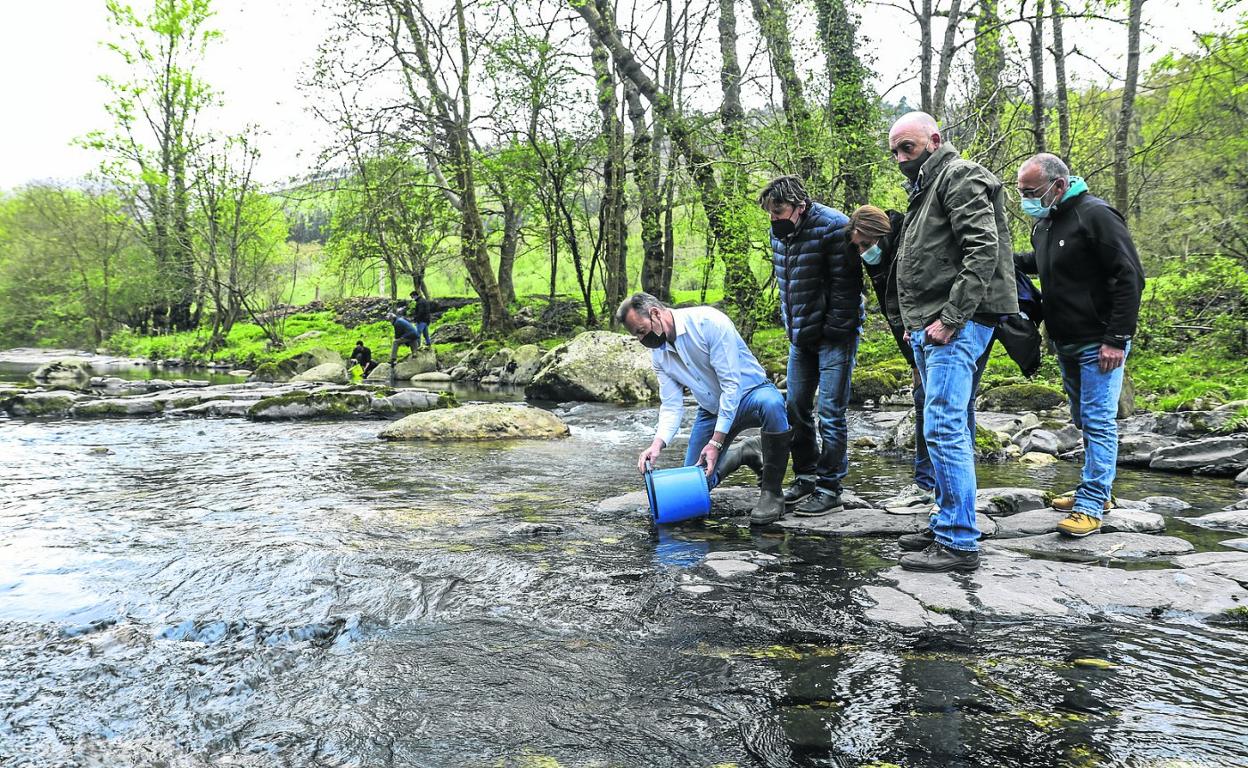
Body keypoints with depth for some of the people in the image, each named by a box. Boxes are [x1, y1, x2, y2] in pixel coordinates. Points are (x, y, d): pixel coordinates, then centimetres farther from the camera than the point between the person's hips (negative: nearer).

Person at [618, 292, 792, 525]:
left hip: (749, 393, -6)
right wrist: (658, 443, -24)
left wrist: (716, 442, -29)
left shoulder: (708, 322, -26)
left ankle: (771, 492, -25)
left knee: (771, 403, -43)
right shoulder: (658, 354, -4)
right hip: (712, 409, 6)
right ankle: (746, 452, 25)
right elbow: (671, 405, -4)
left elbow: (731, 384, -28)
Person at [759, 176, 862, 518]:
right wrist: (791, 328, 11)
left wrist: (833, 332, -18)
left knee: (830, 413, -5)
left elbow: (846, 285, -18)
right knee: (795, 407, 12)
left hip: (834, 336, -8)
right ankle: (806, 476, 25)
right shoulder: (779, 233, 6)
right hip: (800, 336, 8)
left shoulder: (833, 227, -18)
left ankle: (830, 489, 4)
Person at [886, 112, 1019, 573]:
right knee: (949, 430, 13)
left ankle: (959, 543, -7)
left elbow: (984, 249, -18)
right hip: (928, 328, 10)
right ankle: (947, 527, 22)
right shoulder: (924, 188, 25)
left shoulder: (960, 177, -5)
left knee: (945, 429, -12)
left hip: (954, 327, -10)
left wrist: (950, 318, -21)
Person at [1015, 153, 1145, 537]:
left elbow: (1129, 278, -19)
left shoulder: (1096, 216, -17)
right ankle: (1097, 490, 28)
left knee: (1098, 421, -7)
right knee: (1084, 419, 17)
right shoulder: (1045, 221, 10)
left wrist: (1116, 339, -22)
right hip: (1066, 343, 9)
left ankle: (1091, 506, -6)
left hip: (1099, 343, -9)